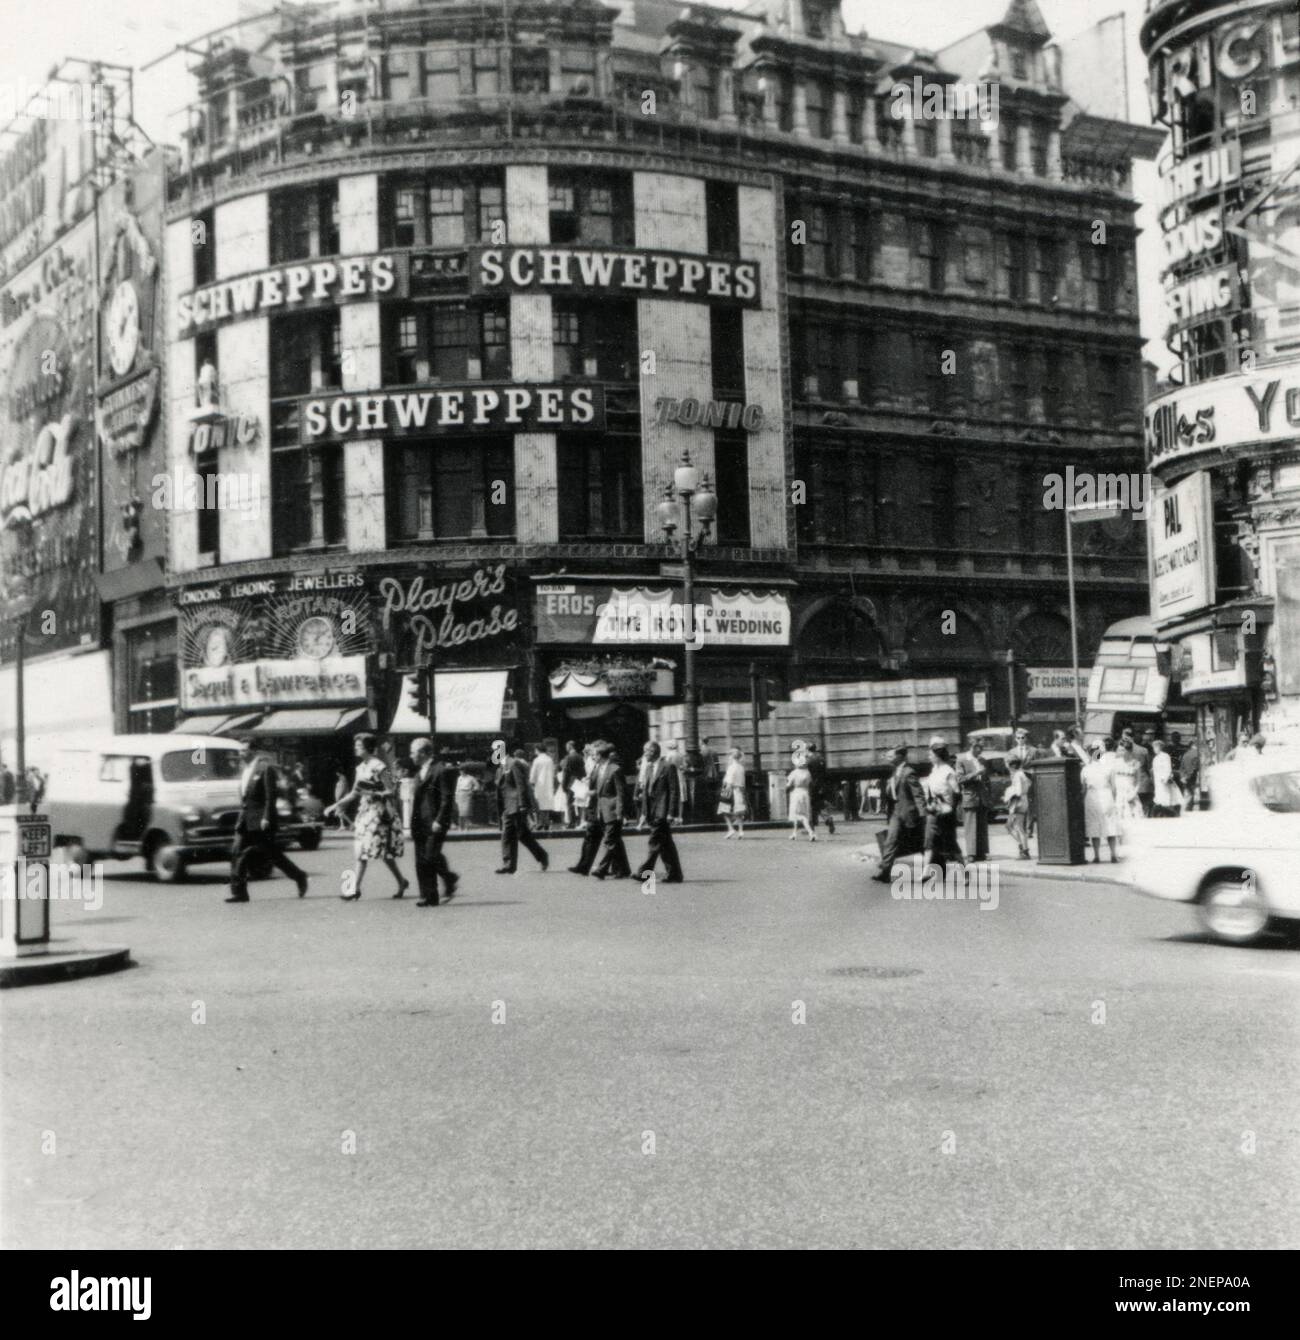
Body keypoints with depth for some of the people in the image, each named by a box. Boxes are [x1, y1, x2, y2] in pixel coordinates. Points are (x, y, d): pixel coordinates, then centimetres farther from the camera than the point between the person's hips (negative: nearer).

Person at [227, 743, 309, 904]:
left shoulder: (265, 768, -11)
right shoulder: (245, 771, 15)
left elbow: (270, 796, -15)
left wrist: (266, 818, -19)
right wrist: (241, 819, 17)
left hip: (261, 820, -8)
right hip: (245, 820, 8)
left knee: (273, 854, -2)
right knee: (237, 853, -3)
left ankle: (299, 877, 16)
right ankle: (239, 892, -2)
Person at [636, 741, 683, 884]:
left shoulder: (668, 767, -8)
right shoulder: (650, 768, 16)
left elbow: (674, 791, -12)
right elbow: (646, 791, 19)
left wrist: (671, 813, -16)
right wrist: (644, 812, 13)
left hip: (663, 812, -8)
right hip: (654, 812, 8)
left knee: (655, 842, -11)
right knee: (666, 845, 10)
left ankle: (645, 872, -12)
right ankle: (674, 874, 14)